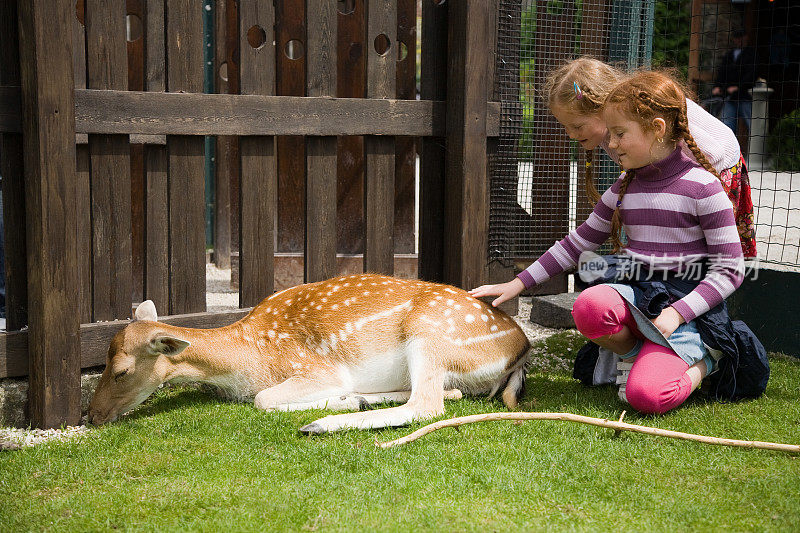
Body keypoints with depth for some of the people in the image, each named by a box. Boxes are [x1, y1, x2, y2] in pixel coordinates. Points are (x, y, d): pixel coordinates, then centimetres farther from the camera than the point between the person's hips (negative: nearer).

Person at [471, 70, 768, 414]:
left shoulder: (702, 186, -8)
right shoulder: (624, 189, 10)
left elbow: (730, 269, -7)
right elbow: (578, 243, 17)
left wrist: (677, 312, -18)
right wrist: (517, 285, 12)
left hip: (689, 303, -5)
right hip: (636, 294, 5)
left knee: (646, 395, -28)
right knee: (589, 306, -31)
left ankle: (703, 361, 5)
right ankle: (640, 355, 0)